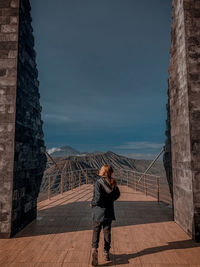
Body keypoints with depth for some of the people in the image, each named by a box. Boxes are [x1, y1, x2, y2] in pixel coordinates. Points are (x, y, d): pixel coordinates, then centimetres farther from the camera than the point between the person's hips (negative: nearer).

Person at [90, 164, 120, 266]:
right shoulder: (112, 182, -3)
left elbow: (98, 198, -23)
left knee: (96, 231, 9)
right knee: (107, 232, 16)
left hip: (99, 212, -4)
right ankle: (106, 253, 26)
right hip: (109, 211, 4)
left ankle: (94, 249, -9)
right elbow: (117, 194, 8)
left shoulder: (98, 182, -19)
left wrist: (92, 203, -5)